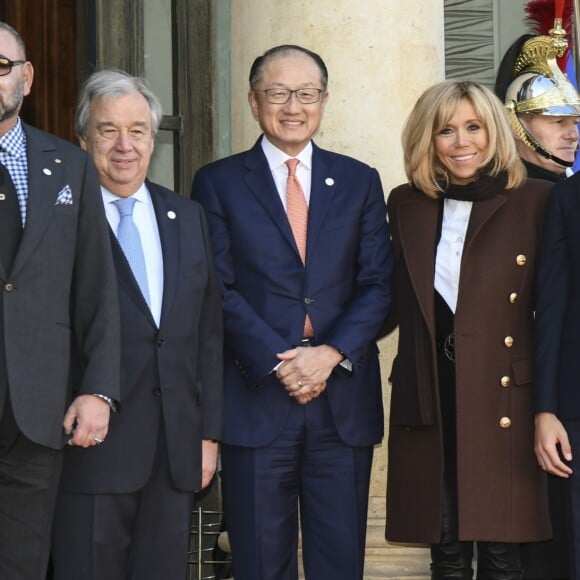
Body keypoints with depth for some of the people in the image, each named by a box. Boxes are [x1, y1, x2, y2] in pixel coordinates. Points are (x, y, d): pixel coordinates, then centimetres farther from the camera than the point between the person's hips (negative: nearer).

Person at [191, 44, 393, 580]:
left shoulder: (359, 182, 12)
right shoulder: (218, 183, 5)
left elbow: (377, 284, 5)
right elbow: (219, 289, -3)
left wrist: (331, 353, -11)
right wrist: (279, 363, -13)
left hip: (344, 397, 2)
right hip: (255, 400, -2)